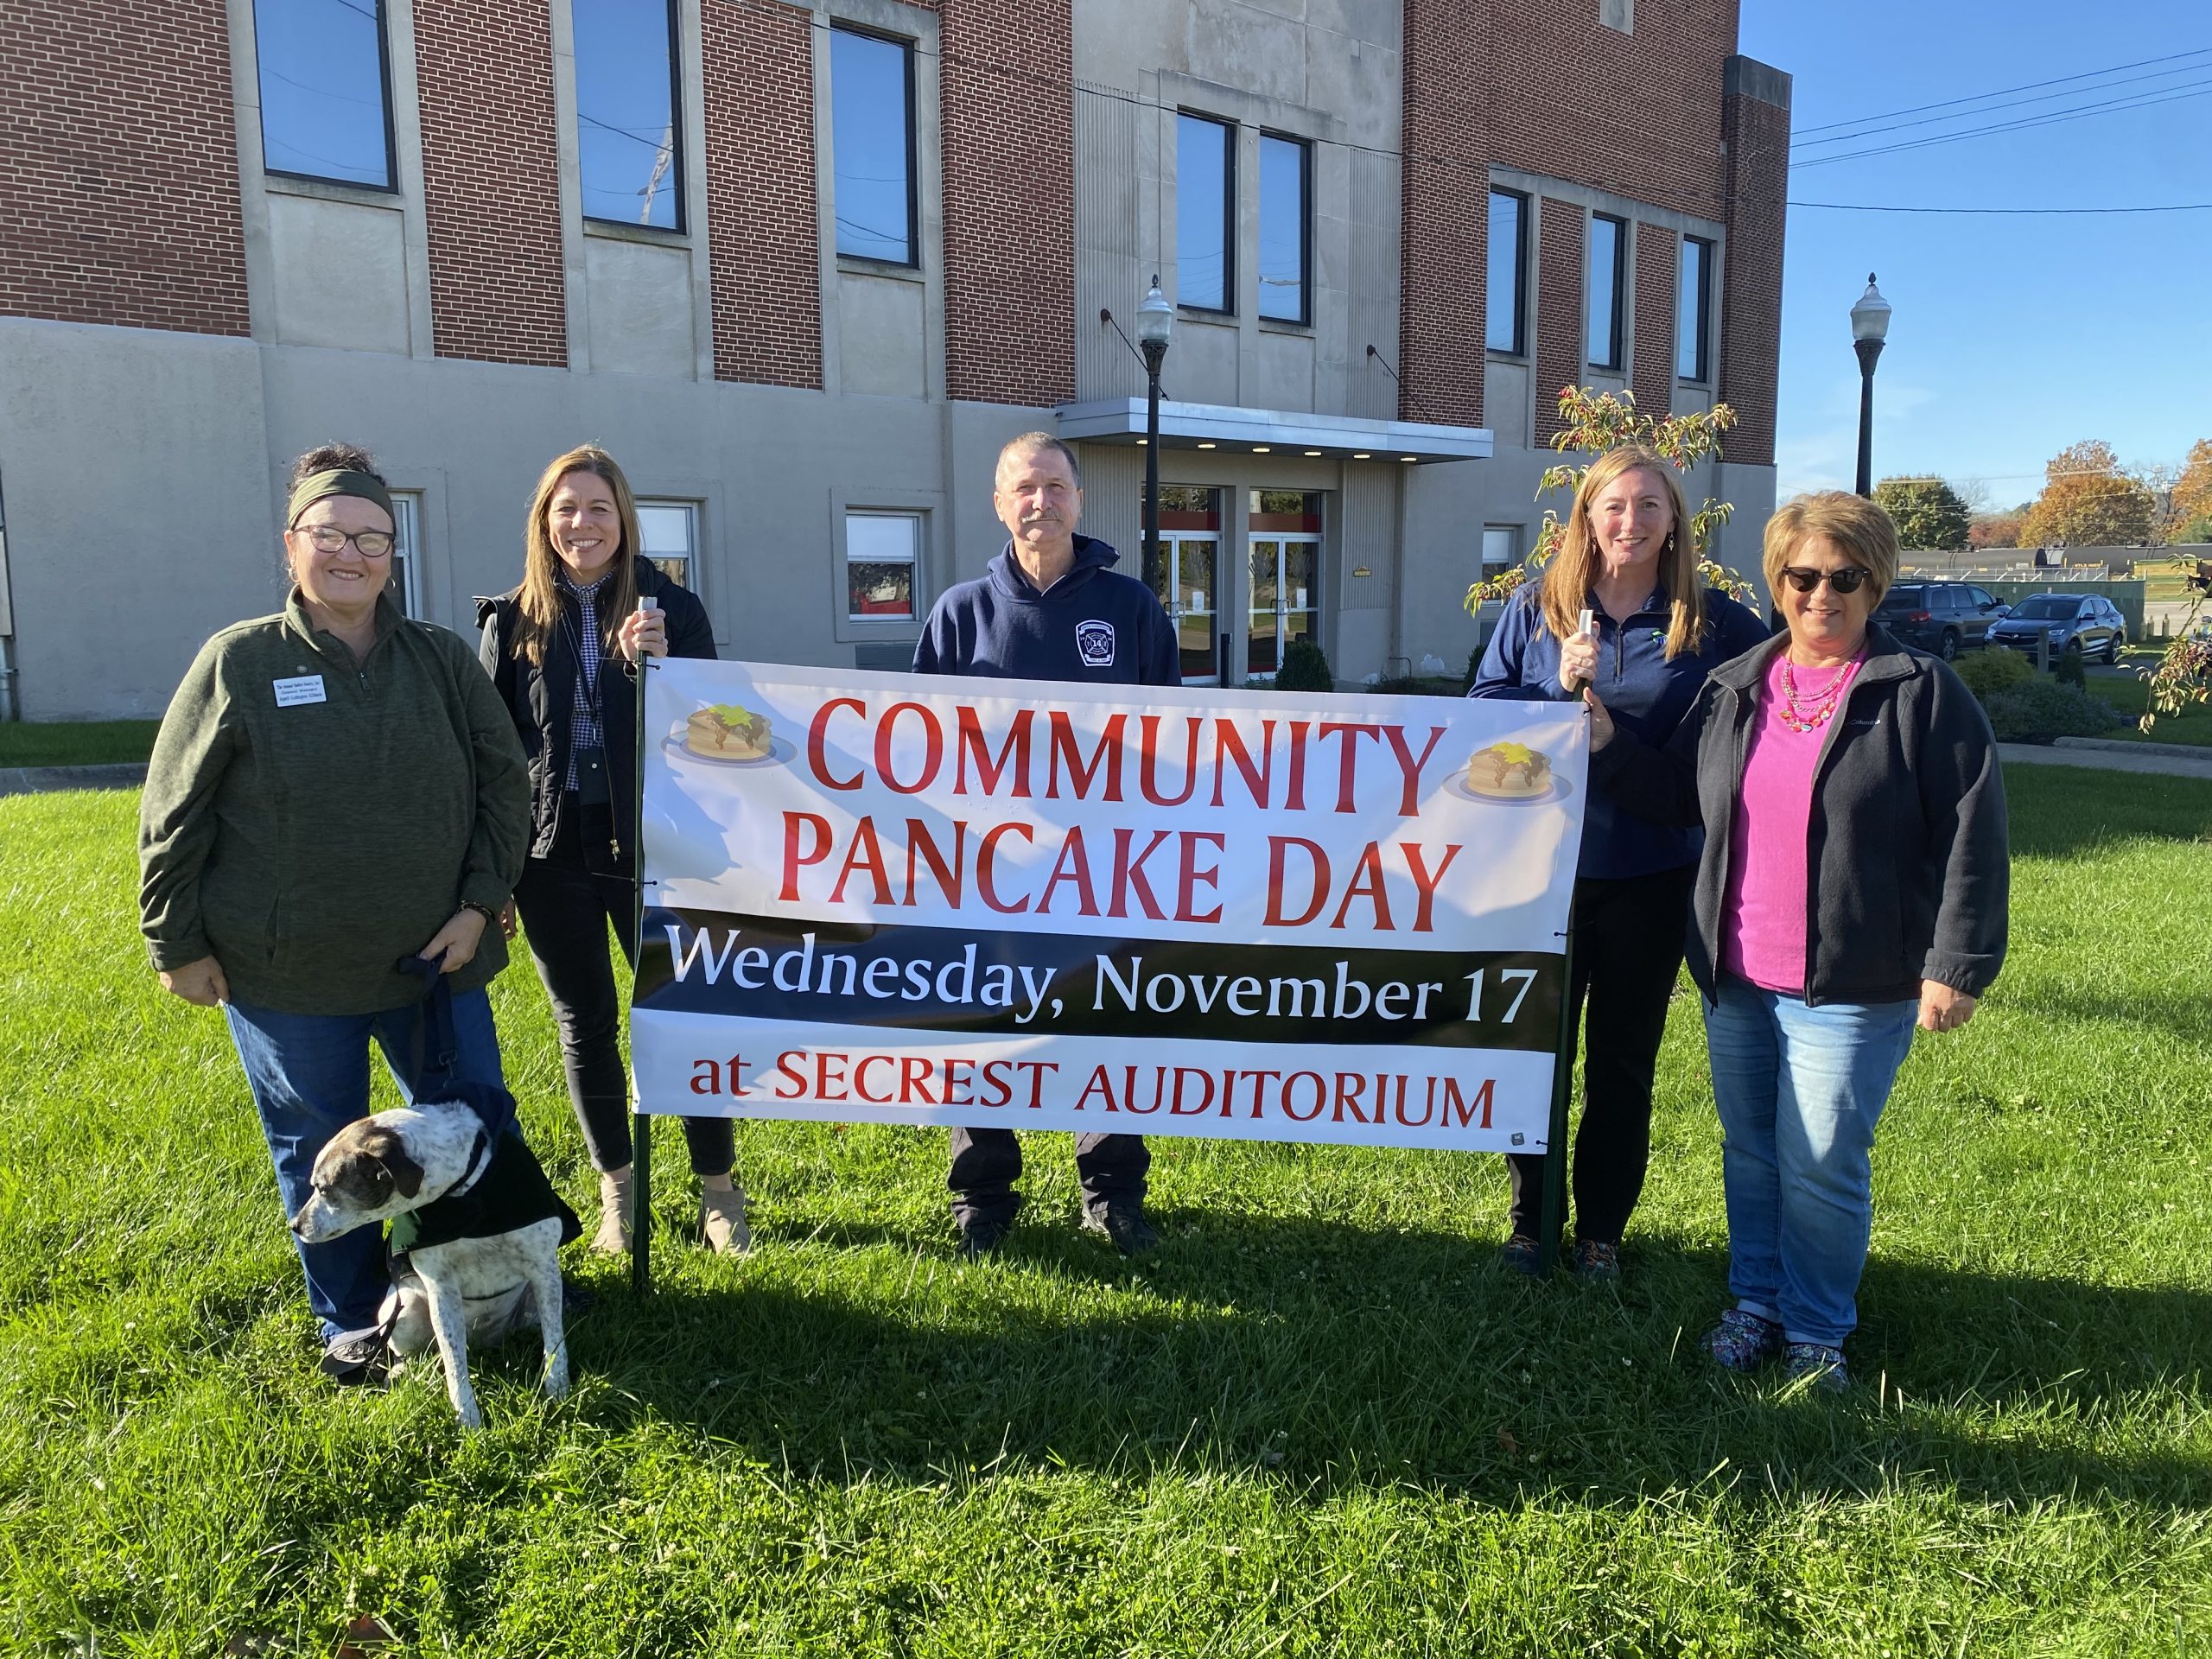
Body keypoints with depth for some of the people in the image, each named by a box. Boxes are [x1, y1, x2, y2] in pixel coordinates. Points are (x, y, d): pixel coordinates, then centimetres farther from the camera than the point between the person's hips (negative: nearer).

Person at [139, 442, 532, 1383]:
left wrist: (481, 902, -3)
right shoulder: (239, 662, -5)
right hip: (286, 978, -2)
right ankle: (351, 1321, 30)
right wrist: (177, 943, -3)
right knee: (320, 1153, 11)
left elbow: (502, 781, 5)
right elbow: (173, 817, -2)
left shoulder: (443, 660, 2)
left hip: (437, 957, 3)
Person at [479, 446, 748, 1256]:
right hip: (551, 854, 2)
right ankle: (615, 1188, 29)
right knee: (585, 1023, 12)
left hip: (650, 847, -1)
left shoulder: (671, 609, -1)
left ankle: (718, 1188, 19)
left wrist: (659, 666, -20)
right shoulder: (514, 620, 3)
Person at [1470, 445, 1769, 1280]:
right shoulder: (1537, 609, 1)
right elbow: (1483, 710, 1)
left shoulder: (1713, 623, -1)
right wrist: (1558, 691, -15)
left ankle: (1601, 1228, 27)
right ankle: (1528, 1219, 26)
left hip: (1653, 874, 0)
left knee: (1624, 1056, 11)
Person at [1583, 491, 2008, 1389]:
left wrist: (1956, 966, -13)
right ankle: (1756, 1302, 34)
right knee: (1749, 1153, 16)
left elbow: (1972, 834, -9)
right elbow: (1676, 795, 16)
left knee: (1820, 1167, 2)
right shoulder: (1733, 688, 7)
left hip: (1850, 986, -5)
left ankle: (1817, 1330, 22)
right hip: (1734, 977, 5)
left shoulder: (1918, 692, -8)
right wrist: (1607, 741, 1)